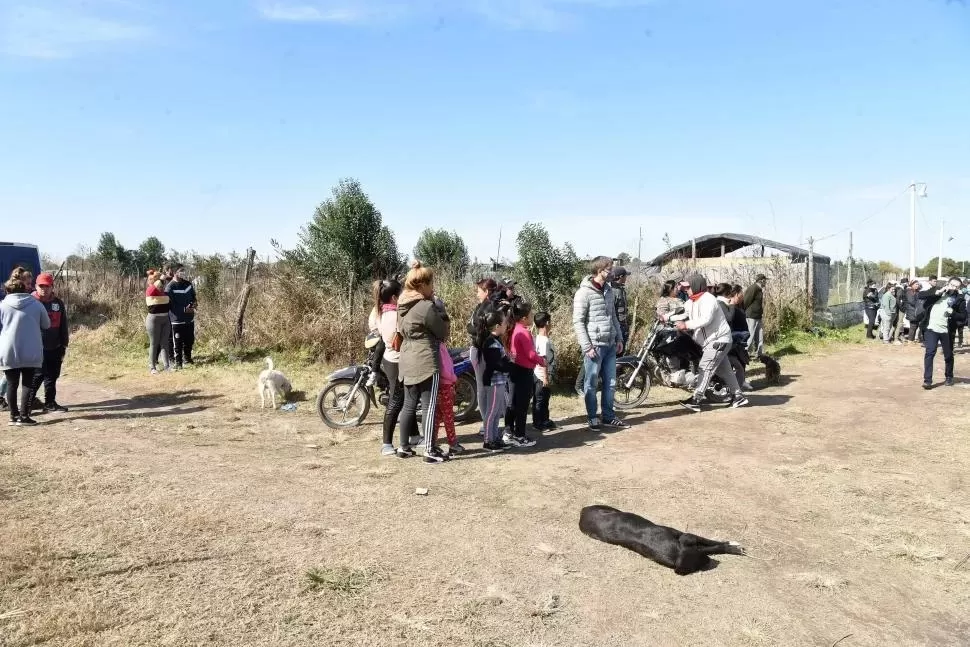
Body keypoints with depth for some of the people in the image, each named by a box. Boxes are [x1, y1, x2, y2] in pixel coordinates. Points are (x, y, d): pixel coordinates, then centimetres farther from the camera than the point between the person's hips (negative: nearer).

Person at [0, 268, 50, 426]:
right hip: (31, 352, -1)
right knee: (28, 384, 6)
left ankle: (14, 416, 14)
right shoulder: (36, 304, -3)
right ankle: (24, 416, 2)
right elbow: (46, 325, 9)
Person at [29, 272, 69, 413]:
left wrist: (64, 346, 12)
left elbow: (63, 326, 13)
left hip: (55, 349, 5)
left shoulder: (58, 303, 8)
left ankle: (50, 402, 22)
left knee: (52, 377, 12)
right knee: (37, 376, -6)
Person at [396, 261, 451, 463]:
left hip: (407, 362, 8)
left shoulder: (403, 306, 10)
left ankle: (404, 447, 21)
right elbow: (444, 333, -9)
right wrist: (445, 319, 11)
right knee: (429, 407, -3)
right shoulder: (426, 307, -16)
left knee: (409, 405, 14)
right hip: (426, 363, -8)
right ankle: (430, 450, 0)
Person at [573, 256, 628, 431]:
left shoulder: (609, 290, 12)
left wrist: (619, 339, 14)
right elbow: (578, 322, -13)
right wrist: (587, 347, -16)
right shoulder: (584, 292, -11)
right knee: (592, 384, 4)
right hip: (594, 346, -7)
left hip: (610, 345, 7)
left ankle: (609, 417, 22)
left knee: (610, 383, 11)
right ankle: (592, 418, 15)